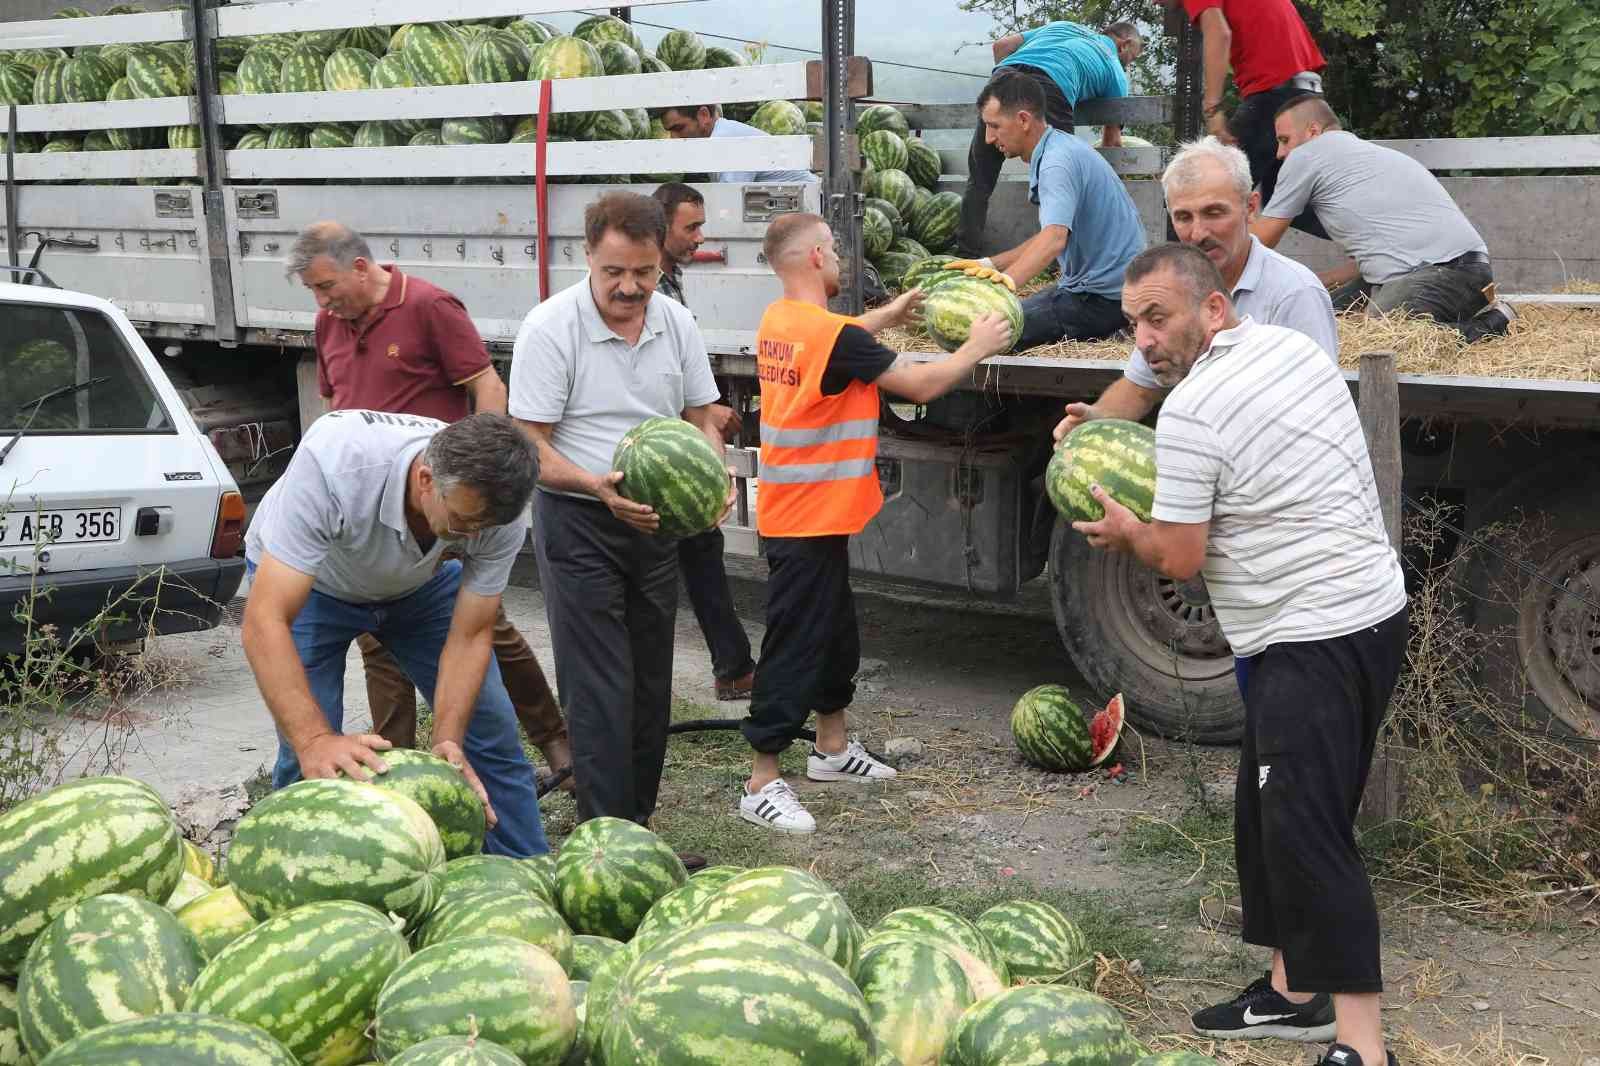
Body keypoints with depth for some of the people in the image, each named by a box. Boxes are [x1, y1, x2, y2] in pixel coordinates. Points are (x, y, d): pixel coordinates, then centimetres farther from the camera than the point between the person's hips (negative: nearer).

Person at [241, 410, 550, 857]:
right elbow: (264, 622, -44)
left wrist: (446, 742, -34)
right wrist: (314, 740, -54)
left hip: (419, 582, 3)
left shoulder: (499, 505, -31)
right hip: (299, 578, -3)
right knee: (307, 759, -16)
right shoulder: (334, 461, -43)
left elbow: (470, 636, -20)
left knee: (492, 731, -3)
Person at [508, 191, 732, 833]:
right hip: (577, 522, -6)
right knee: (600, 690, -9)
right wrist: (598, 486, -31)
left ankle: (637, 824, 26)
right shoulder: (550, 328, -14)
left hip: (657, 521, 6)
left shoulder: (676, 323, 3)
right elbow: (529, 447, -14)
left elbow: (701, 420, 11)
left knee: (650, 686, 13)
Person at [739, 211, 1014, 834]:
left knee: (836, 633, 22)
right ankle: (762, 785, 3)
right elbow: (921, 385, -17)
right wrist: (977, 347, -3)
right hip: (810, 524, -10)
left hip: (793, 516, 10)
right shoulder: (833, 336, -22)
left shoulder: (779, 321, 5)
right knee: (795, 646, -4)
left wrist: (887, 315, 23)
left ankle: (832, 749, 37)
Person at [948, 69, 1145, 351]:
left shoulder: (1058, 161, -20)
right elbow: (1048, 237, 19)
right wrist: (988, 265, 11)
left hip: (1102, 296, -11)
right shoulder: (1059, 149, 14)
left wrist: (1008, 278, -52)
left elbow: (1055, 238, -37)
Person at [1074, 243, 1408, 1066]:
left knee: (1306, 832, -10)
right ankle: (1294, 991, 26)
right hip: (1363, 611, 10)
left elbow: (1179, 560, -11)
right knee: (1272, 816, 17)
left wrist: (1123, 529, 10)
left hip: (1316, 640, -10)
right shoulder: (1292, 347, 9)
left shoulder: (1191, 413, -17)